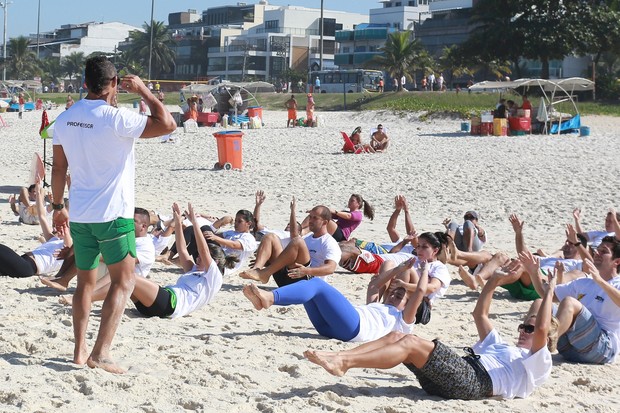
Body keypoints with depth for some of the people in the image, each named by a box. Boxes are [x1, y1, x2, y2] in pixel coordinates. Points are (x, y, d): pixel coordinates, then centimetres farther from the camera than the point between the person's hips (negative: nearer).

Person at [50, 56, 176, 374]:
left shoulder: (64, 120, 5)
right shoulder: (115, 118, -17)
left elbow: (58, 168, 10)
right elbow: (167, 124, -17)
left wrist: (57, 206, 20)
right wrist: (143, 90, -5)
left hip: (79, 215, 7)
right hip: (113, 215, -7)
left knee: (85, 282, 16)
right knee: (123, 282, 0)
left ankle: (79, 350, 19)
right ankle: (101, 352, -8)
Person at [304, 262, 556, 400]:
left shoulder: (537, 363, 16)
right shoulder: (501, 346, 41)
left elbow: (543, 329, -4)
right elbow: (480, 315, 43)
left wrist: (549, 292, 3)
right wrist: (494, 283, 37)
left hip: (476, 379, -8)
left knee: (411, 343, -25)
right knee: (398, 336, -10)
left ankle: (343, 363, -38)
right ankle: (339, 357, -27)